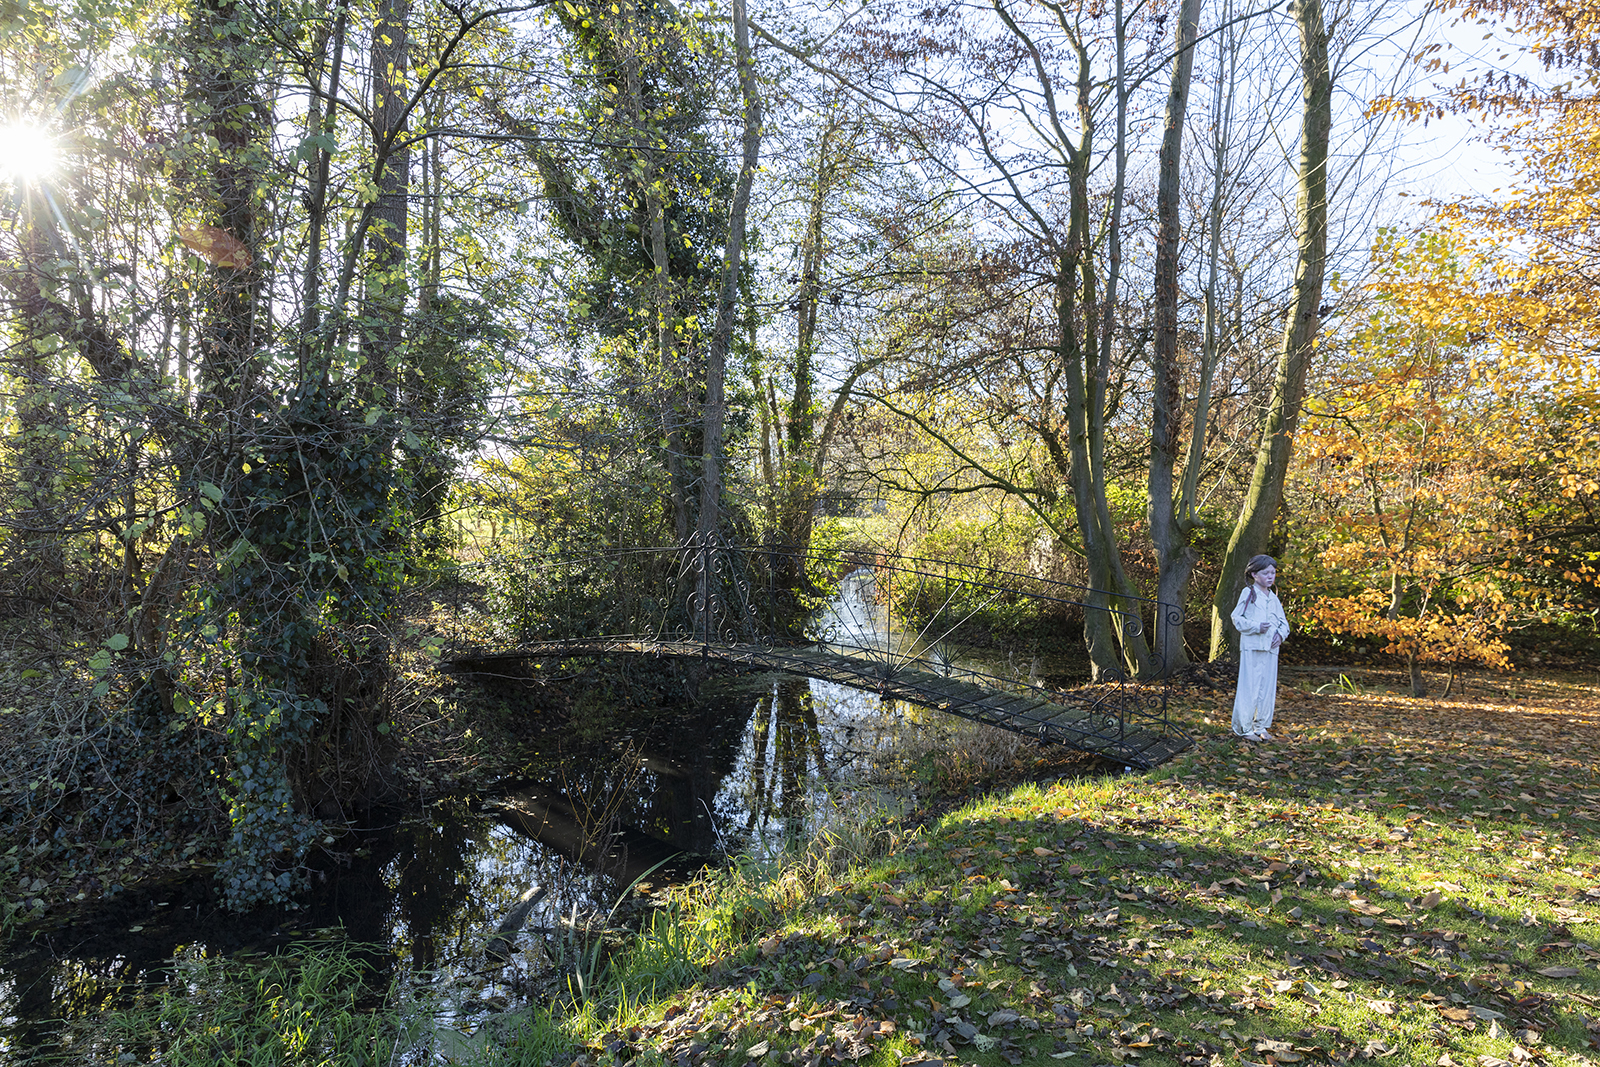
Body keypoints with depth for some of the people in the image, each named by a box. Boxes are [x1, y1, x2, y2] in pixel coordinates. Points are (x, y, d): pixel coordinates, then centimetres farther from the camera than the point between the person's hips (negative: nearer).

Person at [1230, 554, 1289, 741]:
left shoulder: (1273, 597, 15)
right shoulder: (1248, 593, -2)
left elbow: (1283, 622, 19)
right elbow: (1237, 618, -5)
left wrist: (1280, 634, -1)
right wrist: (1257, 627, -17)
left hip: (1270, 648, 6)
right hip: (1252, 647, -6)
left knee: (1268, 688, 9)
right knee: (1249, 687, -5)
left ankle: (1261, 726, 20)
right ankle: (1244, 727, 2)